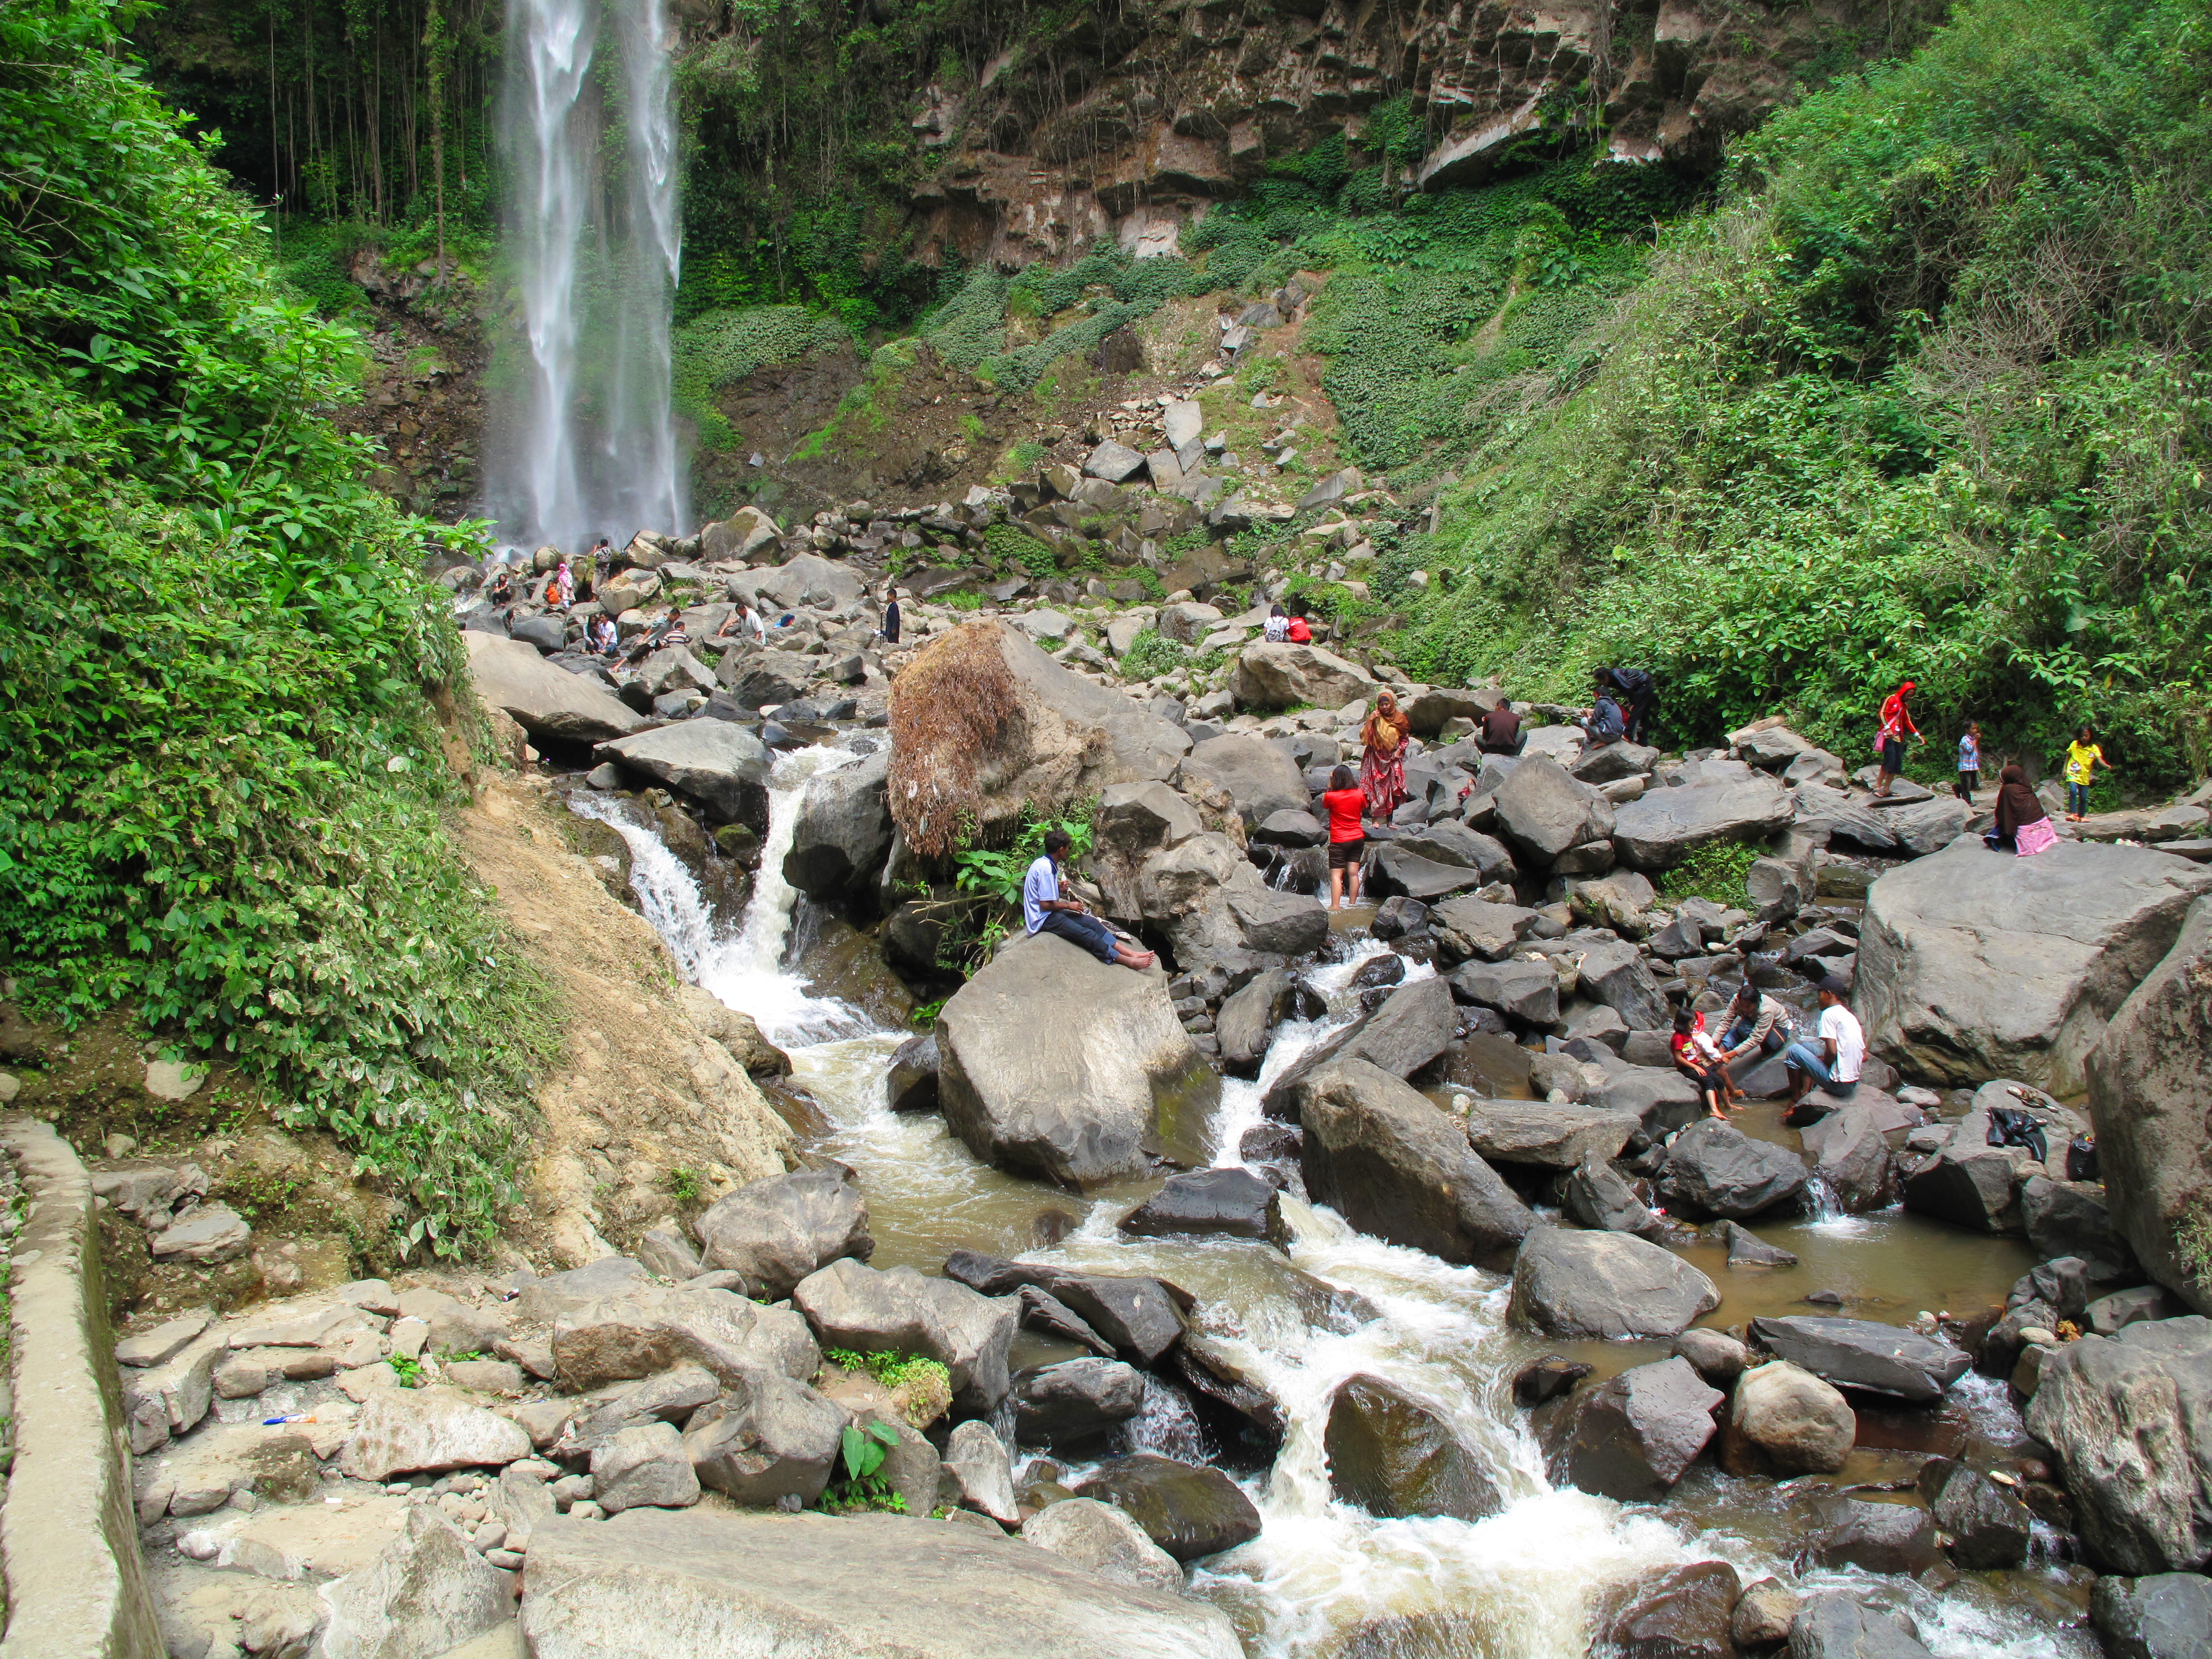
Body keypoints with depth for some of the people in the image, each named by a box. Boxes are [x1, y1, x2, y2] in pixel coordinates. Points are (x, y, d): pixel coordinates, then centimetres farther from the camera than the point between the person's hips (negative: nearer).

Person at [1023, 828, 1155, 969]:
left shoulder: (1043, 863, 9)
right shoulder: (1046, 869, -22)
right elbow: (1046, 905, -23)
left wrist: (1058, 887, 11)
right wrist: (1068, 905, -10)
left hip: (1049, 914, 11)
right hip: (1043, 919, -11)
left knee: (1092, 922, 0)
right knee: (1086, 934, -20)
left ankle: (1130, 952, -7)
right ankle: (1128, 961, -21)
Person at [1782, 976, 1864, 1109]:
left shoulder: (1829, 1013, -12)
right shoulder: (1851, 1016, 13)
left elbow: (1832, 1052, -21)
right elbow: (1864, 1057, 14)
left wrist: (1825, 1062, 1)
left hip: (1837, 1084, -9)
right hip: (1854, 1082, 9)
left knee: (1794, 1050, 0)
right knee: (1806, 1047, 22)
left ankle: (1796, 1099, 9)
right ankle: (1805, 1094, 15)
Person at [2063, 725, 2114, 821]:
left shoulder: (2094, 748, -4)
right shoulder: (2074, 745, -2)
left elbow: (2099, 759, -16)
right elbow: (2068, 755, 11)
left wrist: (2107, 766, -34)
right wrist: (2065, 768, 6)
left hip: (2085, 776, 2)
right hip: (2073, 774, -2)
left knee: (2084, 797, 7)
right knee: (2073, 791, -24)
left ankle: (2081, 816, 23)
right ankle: (2072, 814, -24)